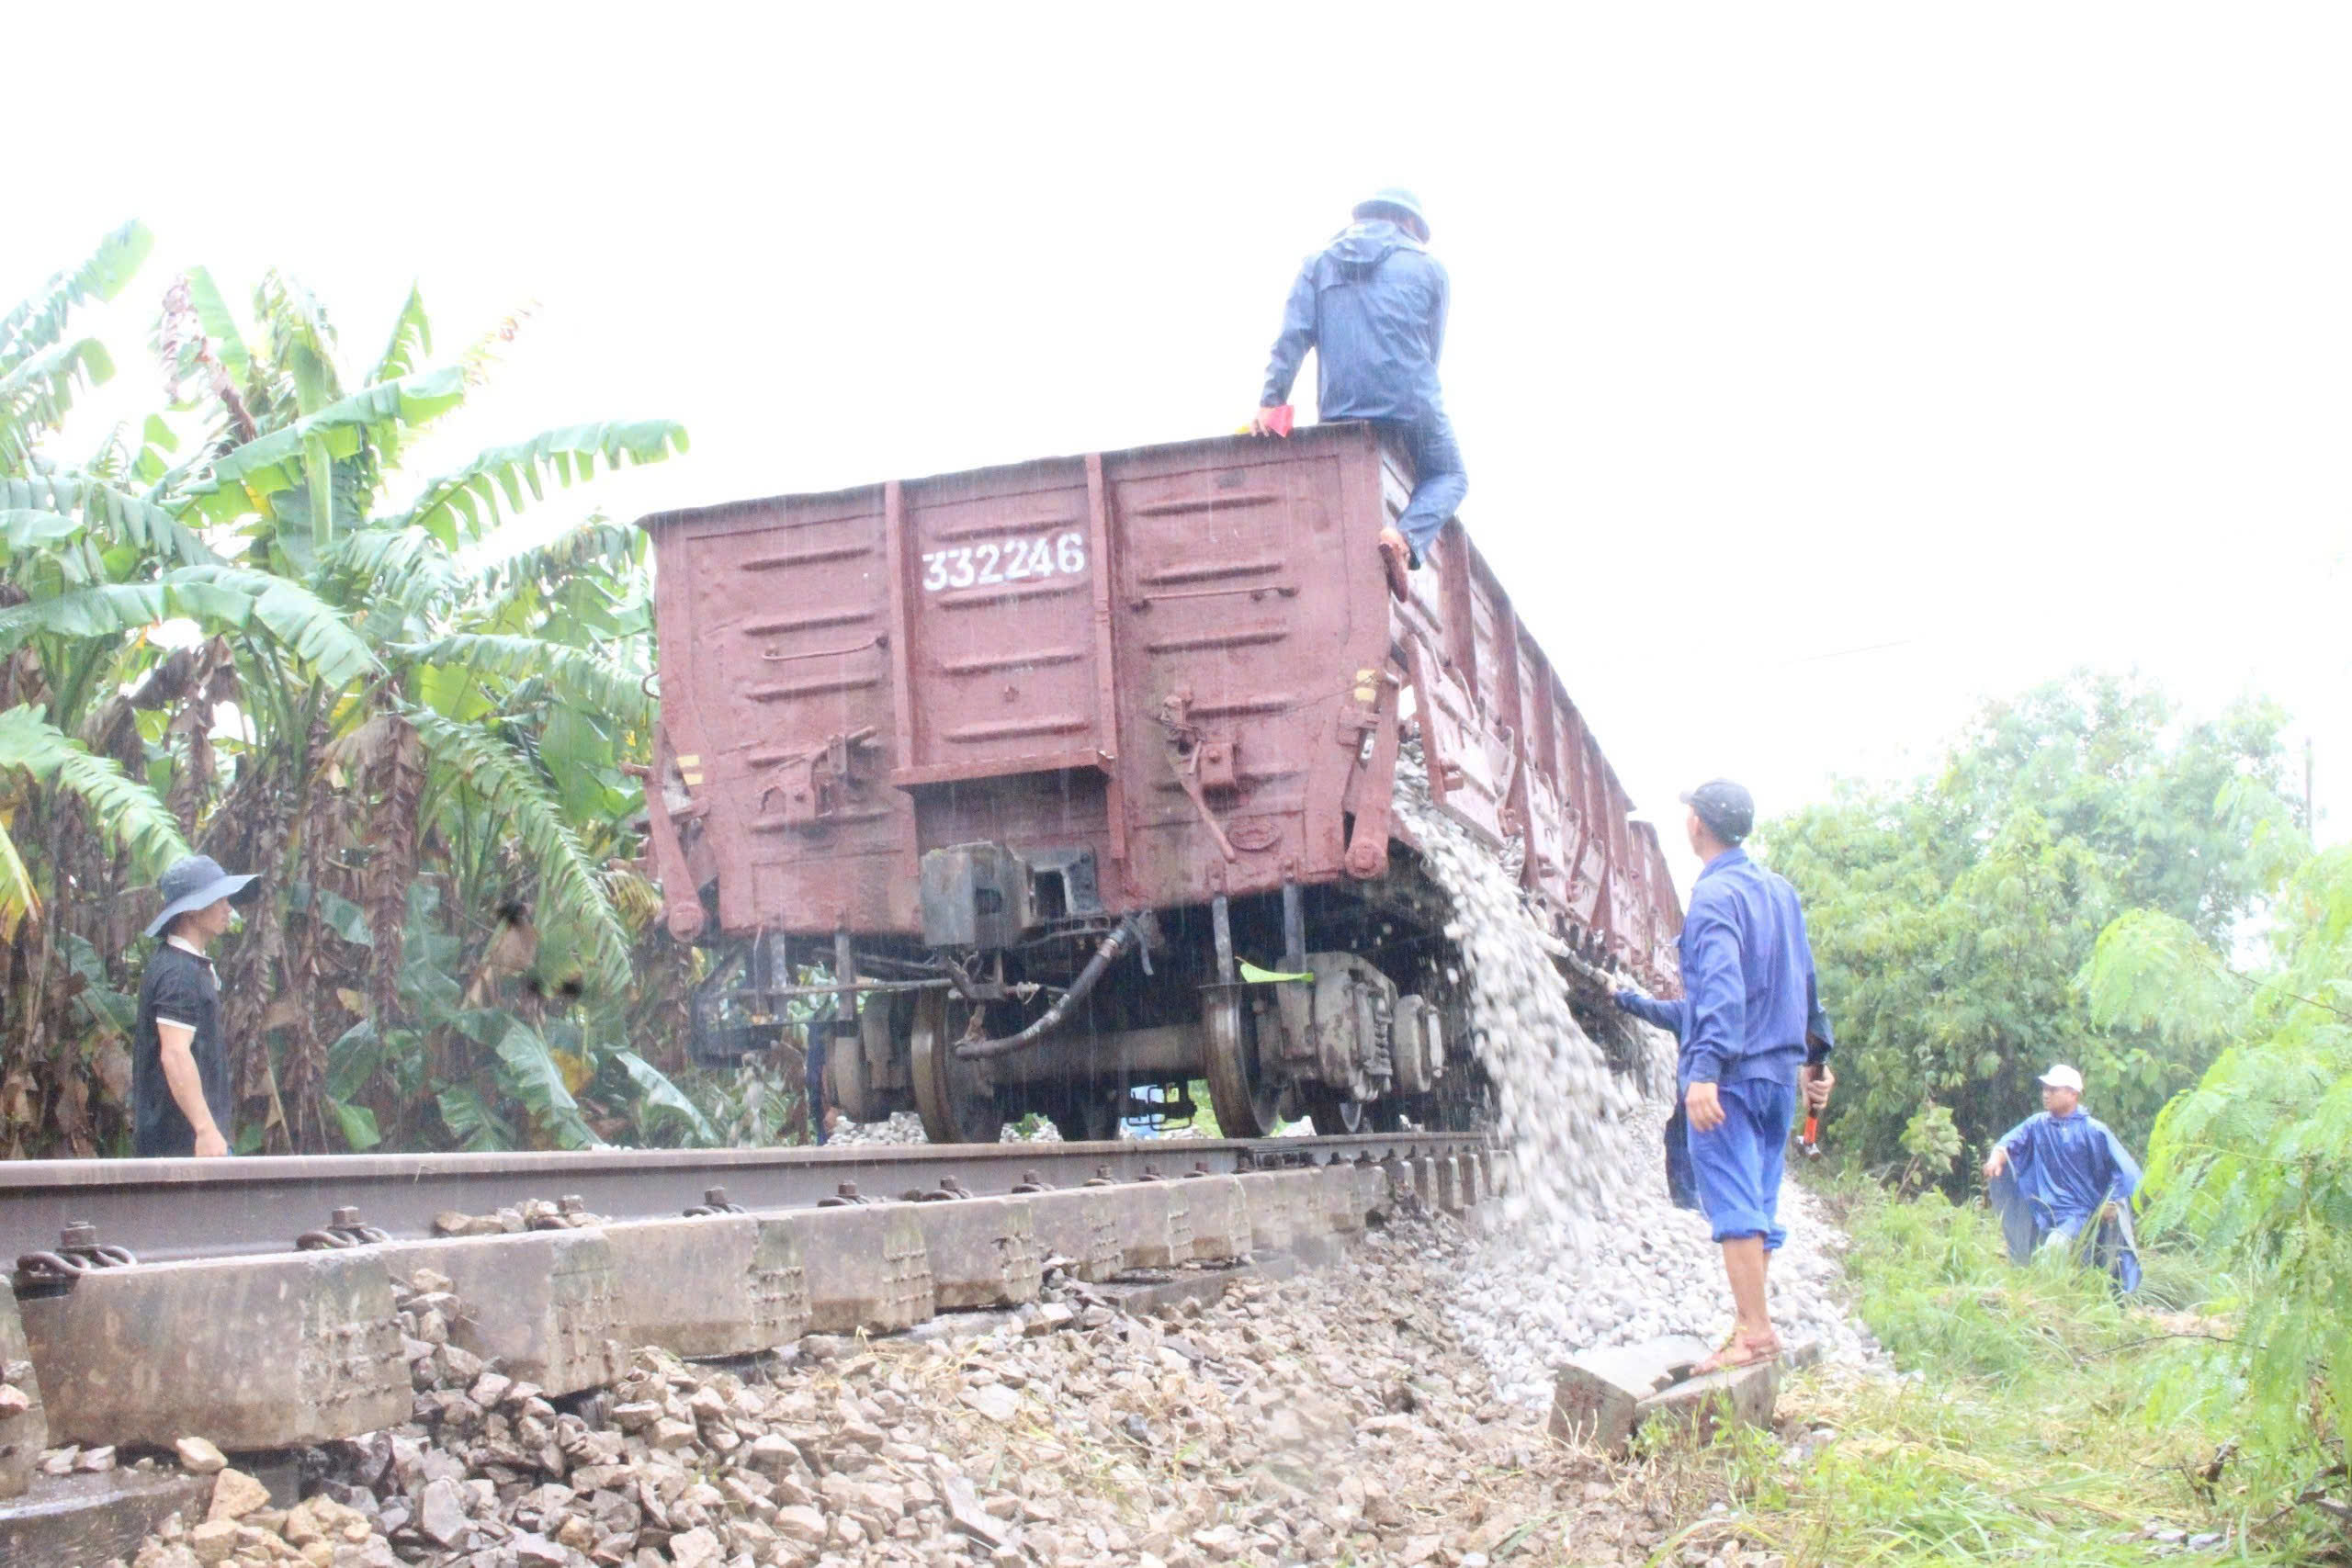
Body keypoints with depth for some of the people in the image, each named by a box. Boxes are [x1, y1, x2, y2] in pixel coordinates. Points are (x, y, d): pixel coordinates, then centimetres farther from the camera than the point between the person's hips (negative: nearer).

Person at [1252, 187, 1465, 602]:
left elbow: (1292, 337, 1)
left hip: (1341, 409, 3)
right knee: (1448, 477, 18)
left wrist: (1271, 402, -4)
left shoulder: (1319, 264, 13)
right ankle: (1406, 537, -12)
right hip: (1412, 404, -2)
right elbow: (1432, 350, 11)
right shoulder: (1427, 267, 9)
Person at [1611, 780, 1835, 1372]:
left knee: (1733, 1203, -8)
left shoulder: (1714, 893, -11)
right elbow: (1805, 982, 20)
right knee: (1759, 1204, 11)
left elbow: (1721, 986, -22)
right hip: (1780, 1072, 8)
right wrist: (1816, 1056, 28)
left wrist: (1705, 1070, -29)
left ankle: (1755, 1331, -11)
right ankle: (1751, 1320, 14)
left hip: (1728, 1077, -8)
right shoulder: (1781, 891, 14)